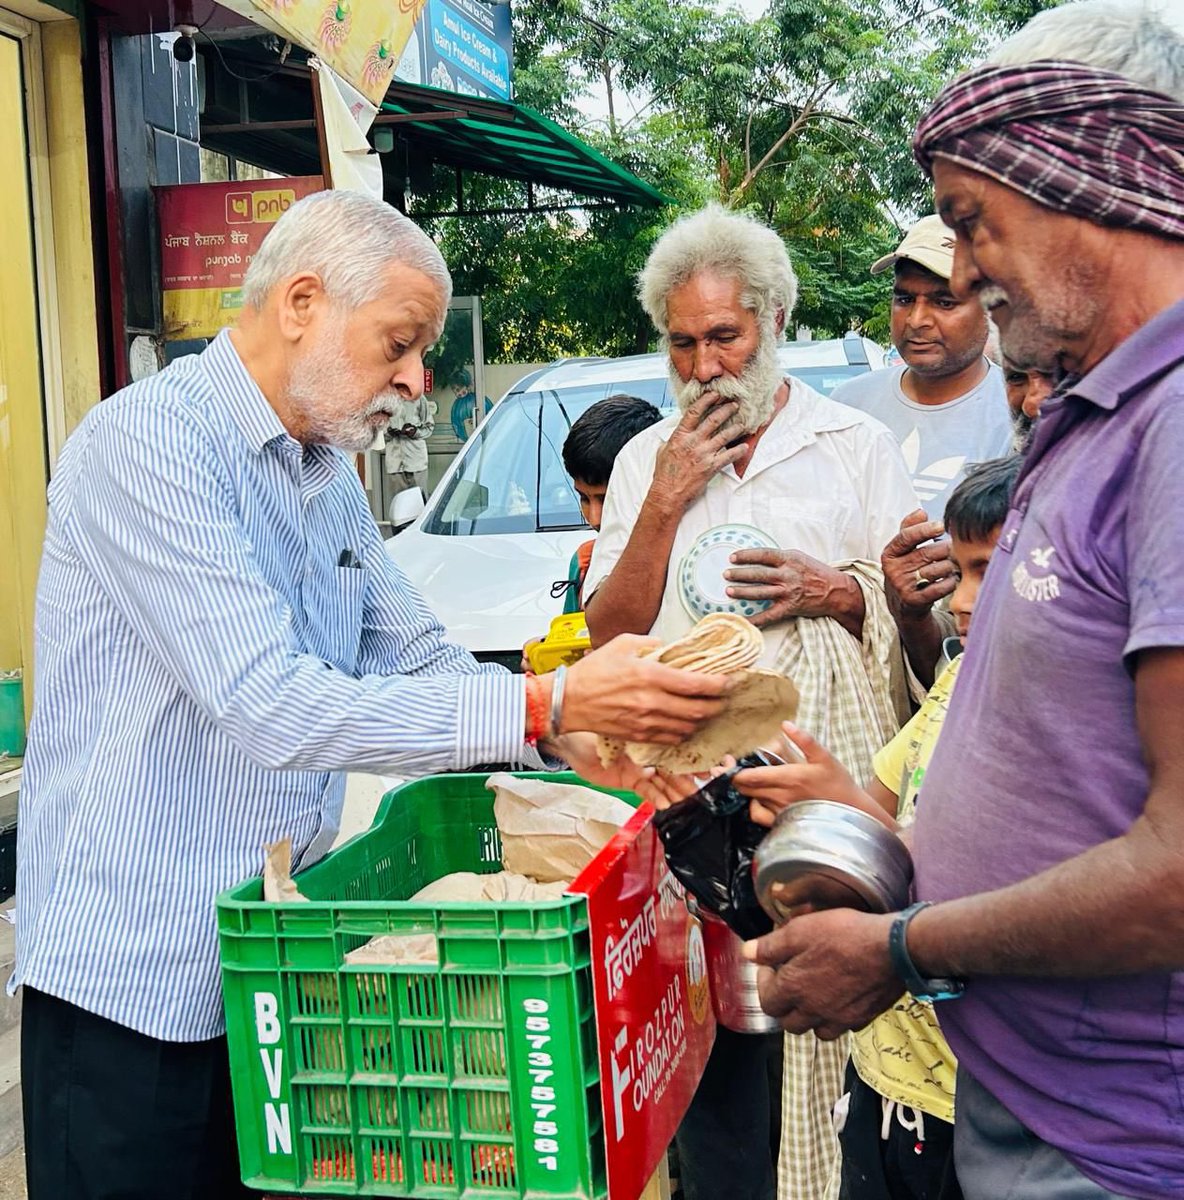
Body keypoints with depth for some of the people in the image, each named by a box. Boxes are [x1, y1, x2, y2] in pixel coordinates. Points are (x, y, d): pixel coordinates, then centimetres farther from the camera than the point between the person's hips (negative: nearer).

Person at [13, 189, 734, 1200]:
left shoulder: (329, 473, 11)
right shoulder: (145, 444, -18)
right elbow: (273, 709, -28)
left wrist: (581, 737, -4)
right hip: (141, 974, -8)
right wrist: (546, 706, -29)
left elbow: (423, 660, 13)